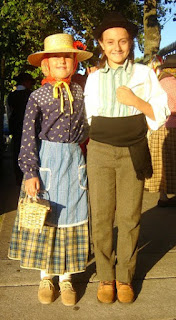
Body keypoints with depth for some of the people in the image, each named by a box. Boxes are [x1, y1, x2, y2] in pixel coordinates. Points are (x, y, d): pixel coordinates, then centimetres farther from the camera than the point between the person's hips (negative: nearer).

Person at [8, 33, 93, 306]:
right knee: (45, 218, 6)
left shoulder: (80, 92, 4)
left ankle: (66, 278, 23)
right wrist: (30, 172, -14)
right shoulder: (38, 96, -4)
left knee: (70, 215, 7)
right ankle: (45, 277, 24)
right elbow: (28, 137, -9)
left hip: (74, 160, 2)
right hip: (46, 160, -2)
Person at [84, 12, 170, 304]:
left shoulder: (144, 73, 5)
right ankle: (105, 277, 17)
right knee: (101, 217, 2)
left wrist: (135, 100, -13)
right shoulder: (94, 78, 10)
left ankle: (125, 278, 19)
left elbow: (161, 114, 1)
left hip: (133, 153, -1)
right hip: (100, 151, 1)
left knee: (129, 217, 2)